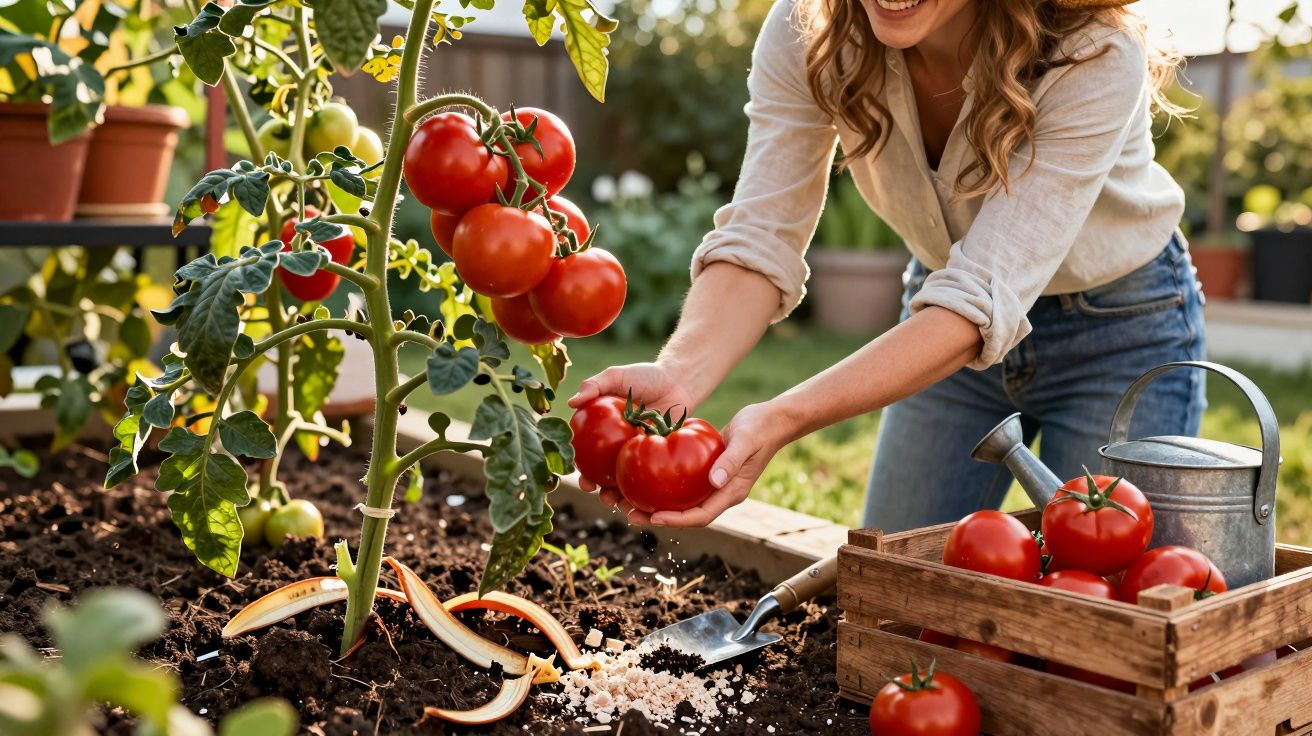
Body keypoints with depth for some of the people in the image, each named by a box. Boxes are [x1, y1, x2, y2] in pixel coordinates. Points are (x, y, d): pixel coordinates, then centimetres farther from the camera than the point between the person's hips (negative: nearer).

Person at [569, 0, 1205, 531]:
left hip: (1117, 324, -3)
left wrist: (785, 418, -51)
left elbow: (984, 297, -39)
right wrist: (678, 375, -48)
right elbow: (759, 238, -27)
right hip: (944, 303, 3)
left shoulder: (1095, 57, -33)